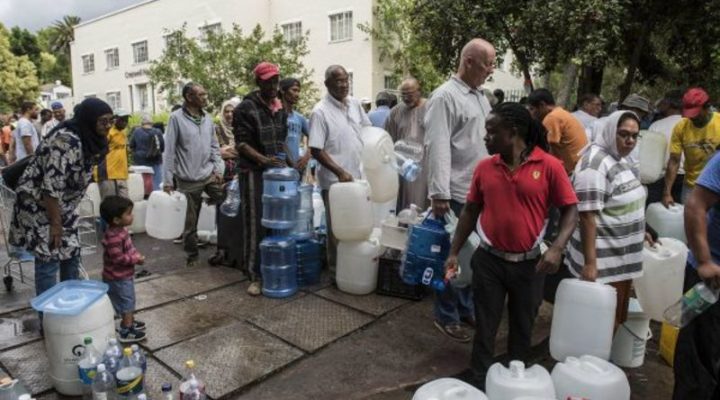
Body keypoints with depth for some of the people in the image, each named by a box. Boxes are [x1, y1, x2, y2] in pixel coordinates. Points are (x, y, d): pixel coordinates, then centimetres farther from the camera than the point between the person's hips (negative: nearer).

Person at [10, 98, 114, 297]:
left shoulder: (87, 139, 1)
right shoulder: (66, 140, -28)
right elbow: (51, 186, -28)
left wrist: (63, 218, 15)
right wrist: (55, 224, -23)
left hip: (62, 207, 9)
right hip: (39, 206, -9)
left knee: (71, 255, 13)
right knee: (49, 260, -4)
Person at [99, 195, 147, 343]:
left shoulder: (120, 230, 3)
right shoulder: (114, 236, -29)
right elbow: (118, 258, -30)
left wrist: (136, 254, -1)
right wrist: (136, 259, -22)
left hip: (124, 275, 10)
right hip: (118, 277, -10)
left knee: (129, 301, 24)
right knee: (126, 302, 1)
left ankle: (129, 322, 40)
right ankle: (126, 332, 11)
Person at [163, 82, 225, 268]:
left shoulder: (208, 118, 7)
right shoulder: (176, 118, -8)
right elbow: (169, 151, -9)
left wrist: (219, 168, -1)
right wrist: (167, 180, -11)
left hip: (210, 175, 4)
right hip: (188, 180, -4)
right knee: (190, 222, 7)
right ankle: (192, 255, 25)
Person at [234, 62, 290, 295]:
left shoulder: (280, 109, 14)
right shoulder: (246, 108, -6)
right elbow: (241, 144, -12)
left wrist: (291, 164, 12)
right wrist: (263, 159, -26)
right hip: (254, 173, -6)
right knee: (256, 225, -3)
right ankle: (255, 276, 5)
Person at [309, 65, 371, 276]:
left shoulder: (355, 104, 6)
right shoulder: (320, 111, -14)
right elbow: (316, 150, -16)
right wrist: (340, 172, -21)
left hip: (358, 176, 7)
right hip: (334, 180, -6)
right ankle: (337, 270, 19)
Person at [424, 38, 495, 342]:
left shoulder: (480, 97, 15)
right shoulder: (445, 96, -12)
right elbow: (438, 148, -19)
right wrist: (439, 194, -23)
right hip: (457, 194, -8)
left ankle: (466, 308, 32)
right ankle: (446, 316, 19)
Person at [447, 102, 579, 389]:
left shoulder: (549, 166, -10)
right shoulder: (484, 167, -1)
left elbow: (570, 209, -5)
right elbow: (470, 211, 6)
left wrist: (557, 248, -20)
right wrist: (454, 252, 5)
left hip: (529, 263, -1)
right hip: (488, 260, 1)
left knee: (522, 328, 18)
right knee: (485, 327, 11)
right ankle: (479, 382, 30)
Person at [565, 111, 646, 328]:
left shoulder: (619, 159, 10)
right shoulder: (594, 163, -19)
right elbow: (588, 216, -25)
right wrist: (589, 263, -27)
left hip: (623, 259, 9)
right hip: (603, 262, -9)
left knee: (617, 320, 19)